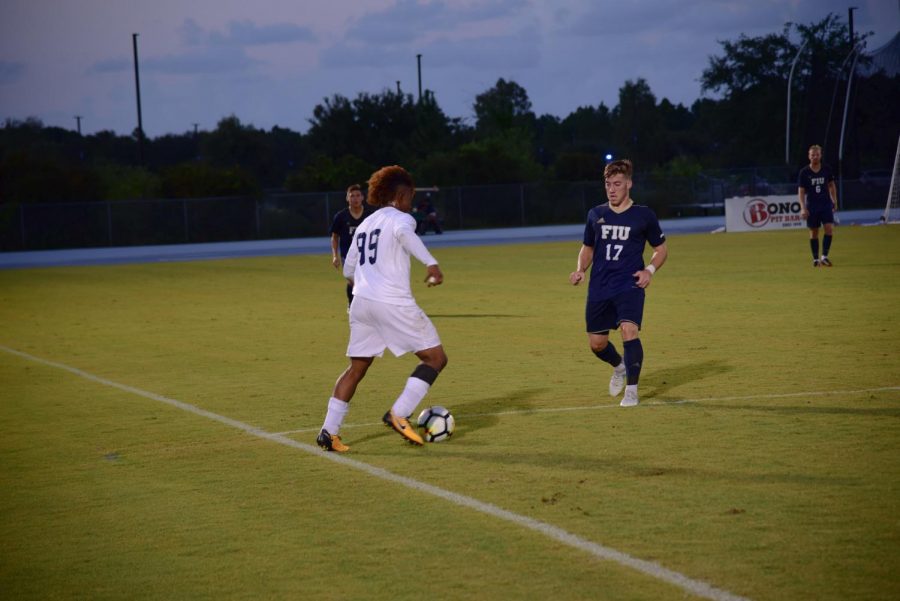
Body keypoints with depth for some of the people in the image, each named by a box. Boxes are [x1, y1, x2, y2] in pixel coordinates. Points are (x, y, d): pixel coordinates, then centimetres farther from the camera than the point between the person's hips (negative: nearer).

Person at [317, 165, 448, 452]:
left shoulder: (365, 224, 22)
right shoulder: (400, 218, 0)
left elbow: (348, 269, 27)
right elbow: (404, 232, -26)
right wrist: (431, 263, -33)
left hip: (361, 301, 7)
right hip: (394, 303, -7)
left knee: (357, 367, 14)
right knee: (436, 357, 3)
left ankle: (329, 431, 6)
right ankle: (399, 414, -7)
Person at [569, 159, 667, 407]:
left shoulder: (644, 216, 0)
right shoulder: (596, 214, 8)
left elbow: (661, 249, 10)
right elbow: (587, 247, 20)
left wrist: (649, 270, -8)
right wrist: (580, 270, 1)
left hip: (630, 286, -4)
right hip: (599, 289, 4)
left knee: (629, 330, -25)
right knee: (596, 343, 6)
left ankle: (631, 390, -11)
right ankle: (619, 367, 41)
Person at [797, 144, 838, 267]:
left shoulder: (826, 169, 1)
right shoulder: (804, 172, -6)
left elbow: (831, 186, 13)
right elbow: (801, 191, -4)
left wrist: (834, 202, 9)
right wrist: (803, 208, -13)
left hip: (826, 204, 2)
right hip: (812, 206, -1)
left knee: (829, 229, -13)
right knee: (814, 233, 4)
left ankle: (824, 256, -8)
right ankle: (815, 259, 14)